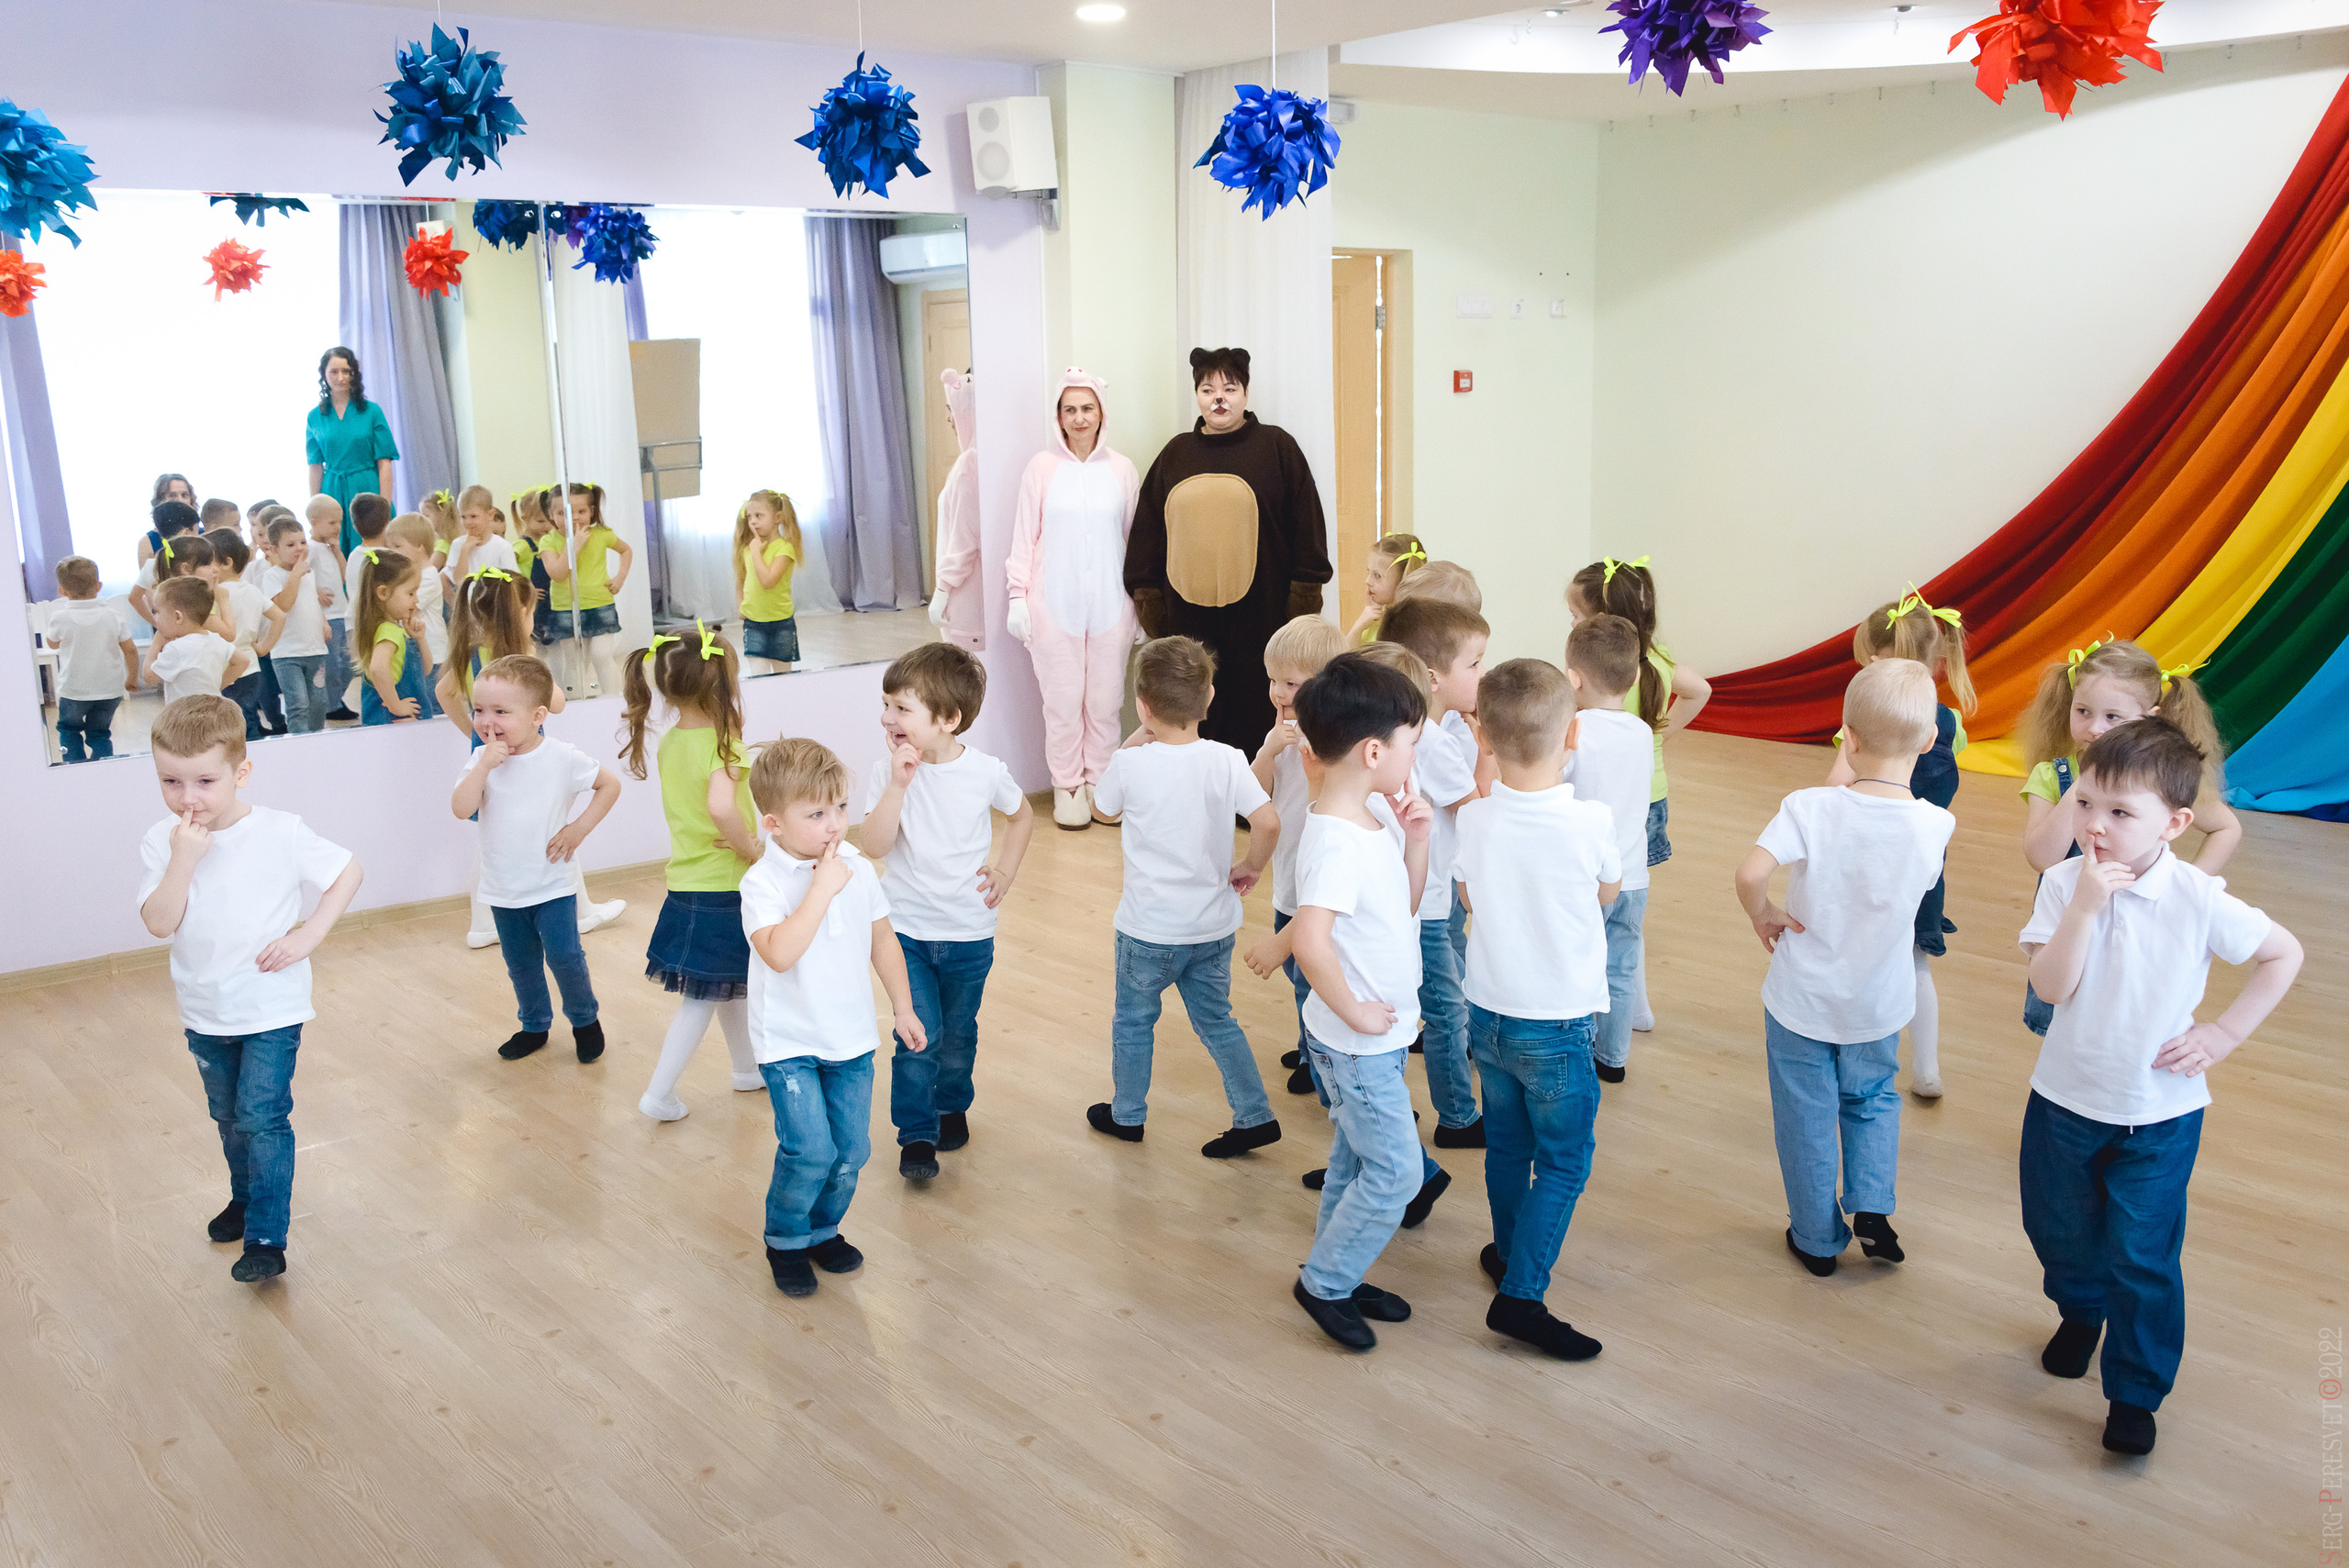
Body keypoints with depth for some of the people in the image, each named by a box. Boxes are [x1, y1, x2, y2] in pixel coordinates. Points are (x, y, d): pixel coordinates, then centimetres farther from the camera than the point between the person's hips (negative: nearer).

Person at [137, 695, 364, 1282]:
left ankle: (265, 1238, -1)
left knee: (262, 1117, -8)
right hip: (205, 1012, 4)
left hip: (272, 1008, -4)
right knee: (229, 1117, 22)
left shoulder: (281, 833, -17)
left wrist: (309, 935, -16)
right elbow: (160, 923, -18)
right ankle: (247, 1197, 44)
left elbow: (348, 871, -7)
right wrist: (184, 859, -31)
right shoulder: (161, 842, -10)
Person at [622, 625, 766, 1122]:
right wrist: (752, 848, -24)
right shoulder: (720, 746, -20)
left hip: (687, 884, 9)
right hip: (724, 890, -8)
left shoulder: (669, 743, 4)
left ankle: (748, 1066, 39)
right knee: (701, 999, 4)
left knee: (730, 983, 23)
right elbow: (721, 805, -38)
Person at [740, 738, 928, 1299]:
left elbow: (882, 940, 11)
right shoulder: (763, 883, -18)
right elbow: (779, 953, -34)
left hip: (851, 1037, 5)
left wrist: (903, 1008, 14)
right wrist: (822, 888, -31)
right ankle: (786, 1240, 14)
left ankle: (823, 1229, 34)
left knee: (852, 1149, 8)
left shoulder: (857, 869, -2)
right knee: (809, 1149, -13)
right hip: (789, 1042, -5)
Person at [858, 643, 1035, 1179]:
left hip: (968, 933, 1)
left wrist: (1004, 871, -1)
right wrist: (899, 784, -27)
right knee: (919, 1032, -9)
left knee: (957, 1033, 16)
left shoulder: (986, 772, -12)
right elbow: (874, 846, -20)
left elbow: (1022, 816, 9)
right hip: (906, 928, -1)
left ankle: (952, 1106, 42)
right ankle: (916, 1134, 8)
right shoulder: (888, 771, -11)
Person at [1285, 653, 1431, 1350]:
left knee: (1355, 1160, 20)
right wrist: (1357, 1014, -26)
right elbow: (1310, 941, -39)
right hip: (1358, 1045, -9)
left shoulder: (1372, 821, 2)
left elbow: (1406, 904, 13)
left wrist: (1415, 840, -3)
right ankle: (1325, 1283, 17)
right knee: (1396, 1170, 1)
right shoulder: (1337, 843, -28)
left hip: (1379, 1034, 9)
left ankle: (1338, 1277, 36)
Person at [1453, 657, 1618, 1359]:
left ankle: (1510, 1255, 39)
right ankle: (1520, 1295, 3)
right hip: (1558, 1022, -5)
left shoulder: (1474, 818, -9)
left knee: (1506, 1144, 21)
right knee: (1564, 1160, 7)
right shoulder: (1591, 821, -20)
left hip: (1487, 1011, 5)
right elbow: (1608, 896, 0)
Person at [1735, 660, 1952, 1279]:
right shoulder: (1936, 826, -17)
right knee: (1873, 1100, 29)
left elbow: (1750, 872, -37)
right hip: (1878, 1005, 2)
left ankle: (1817, 1238, 28)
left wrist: (1763, 914, -16)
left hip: (1801, 1000, -2)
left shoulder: (1811, 808, -25)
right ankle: (1871, 1206, 16)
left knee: (1807, 1118, 16)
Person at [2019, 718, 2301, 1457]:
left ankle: (2136, 1394, 22)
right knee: (2058, 1230, 21)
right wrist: (2085, 906, -31)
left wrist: (2224, 1034, -8)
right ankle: (2081, 1311, 53)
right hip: (2065, 1098, 3)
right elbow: (2050, 986, -21)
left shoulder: (2199, 901, -18)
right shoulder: (2065, 884, -13)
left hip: (2158, 1115, -2)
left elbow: (2284, 954, -3)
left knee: (2142, 1257, 2)